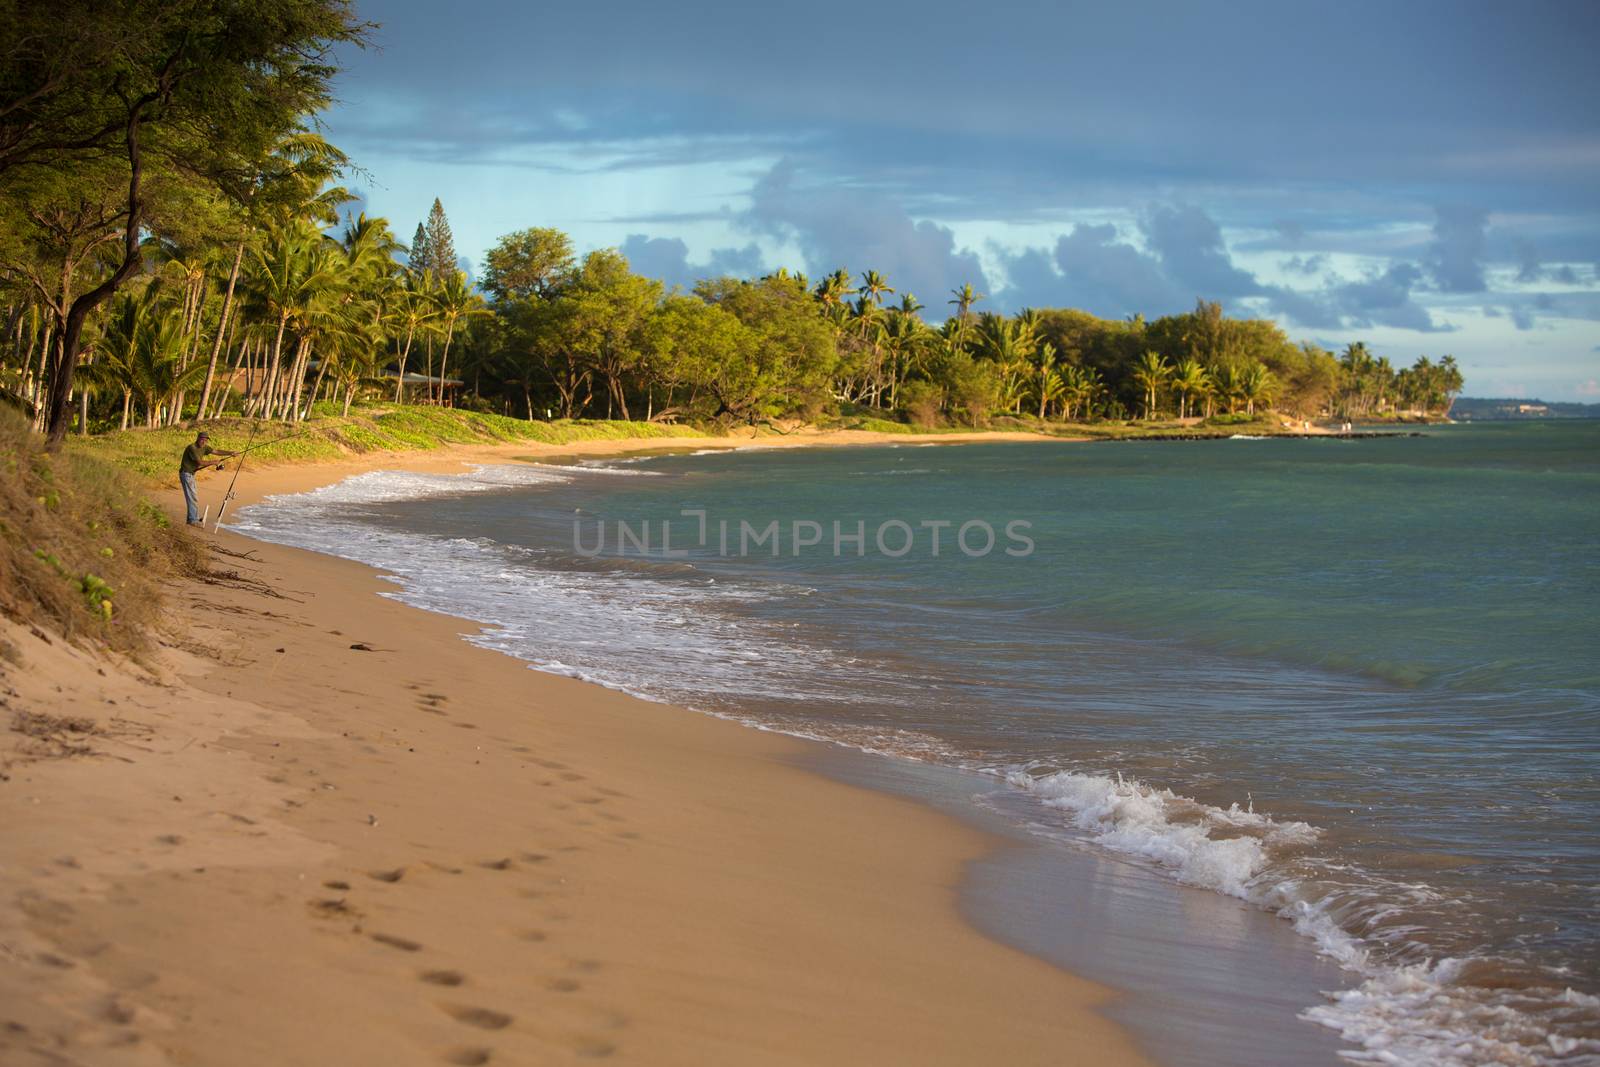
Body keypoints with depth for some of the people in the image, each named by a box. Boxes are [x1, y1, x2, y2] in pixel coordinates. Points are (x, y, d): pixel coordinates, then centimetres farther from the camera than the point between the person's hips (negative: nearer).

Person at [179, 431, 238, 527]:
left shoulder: (204, 448, 5)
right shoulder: (192, 448, -21)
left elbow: (216, 451, 5)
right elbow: (200, 462, -21)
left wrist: (230, 453, -5)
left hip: (191, 474, 10)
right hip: (186, 473, -10)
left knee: (193, 496, 16)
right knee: (192, 497, -10)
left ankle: (194, 518, 24)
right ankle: (193, 520, -9)